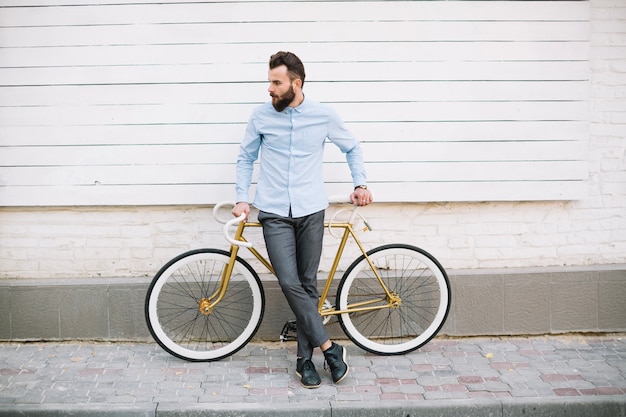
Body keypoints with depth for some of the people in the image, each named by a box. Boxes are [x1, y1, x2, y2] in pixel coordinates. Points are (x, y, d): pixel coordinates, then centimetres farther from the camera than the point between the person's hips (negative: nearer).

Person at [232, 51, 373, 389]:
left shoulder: (323, 116, 0)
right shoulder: (261, 117, 1)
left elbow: (352, 148, 14)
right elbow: (245, 158, 12)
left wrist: (360, 184, 3)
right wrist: (241, 198, 2)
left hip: (311, 211, 0)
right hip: (274, 213, 0)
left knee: (307, 285, 4)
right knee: (289, 283, -12)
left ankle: (305, 359, 16)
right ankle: (330, 348, 0)